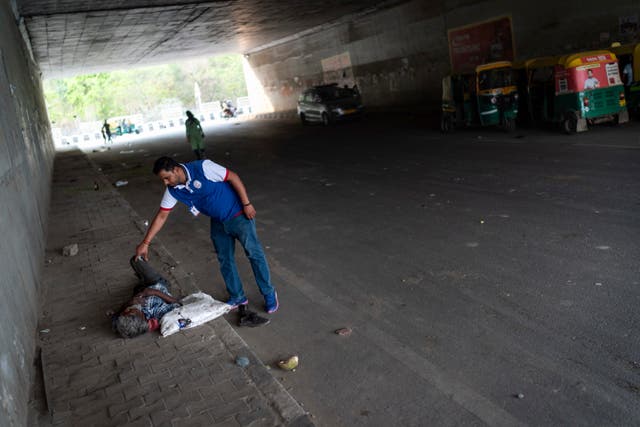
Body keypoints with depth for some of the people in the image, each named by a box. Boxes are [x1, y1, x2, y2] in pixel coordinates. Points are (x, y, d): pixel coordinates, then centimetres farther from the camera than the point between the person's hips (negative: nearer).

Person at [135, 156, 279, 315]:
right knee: (225, 260, 10)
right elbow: (161, 216, -1)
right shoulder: (173, 190, -7)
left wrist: (246, 204, -21)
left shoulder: (202, 167, -26)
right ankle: (237, 297, 26)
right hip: (218, 223, 6)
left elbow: (233, 177, -20)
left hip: (238, 215, -6)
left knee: (254, 253, -3)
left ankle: (269, 294, 10)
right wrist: (145, 243, -2)